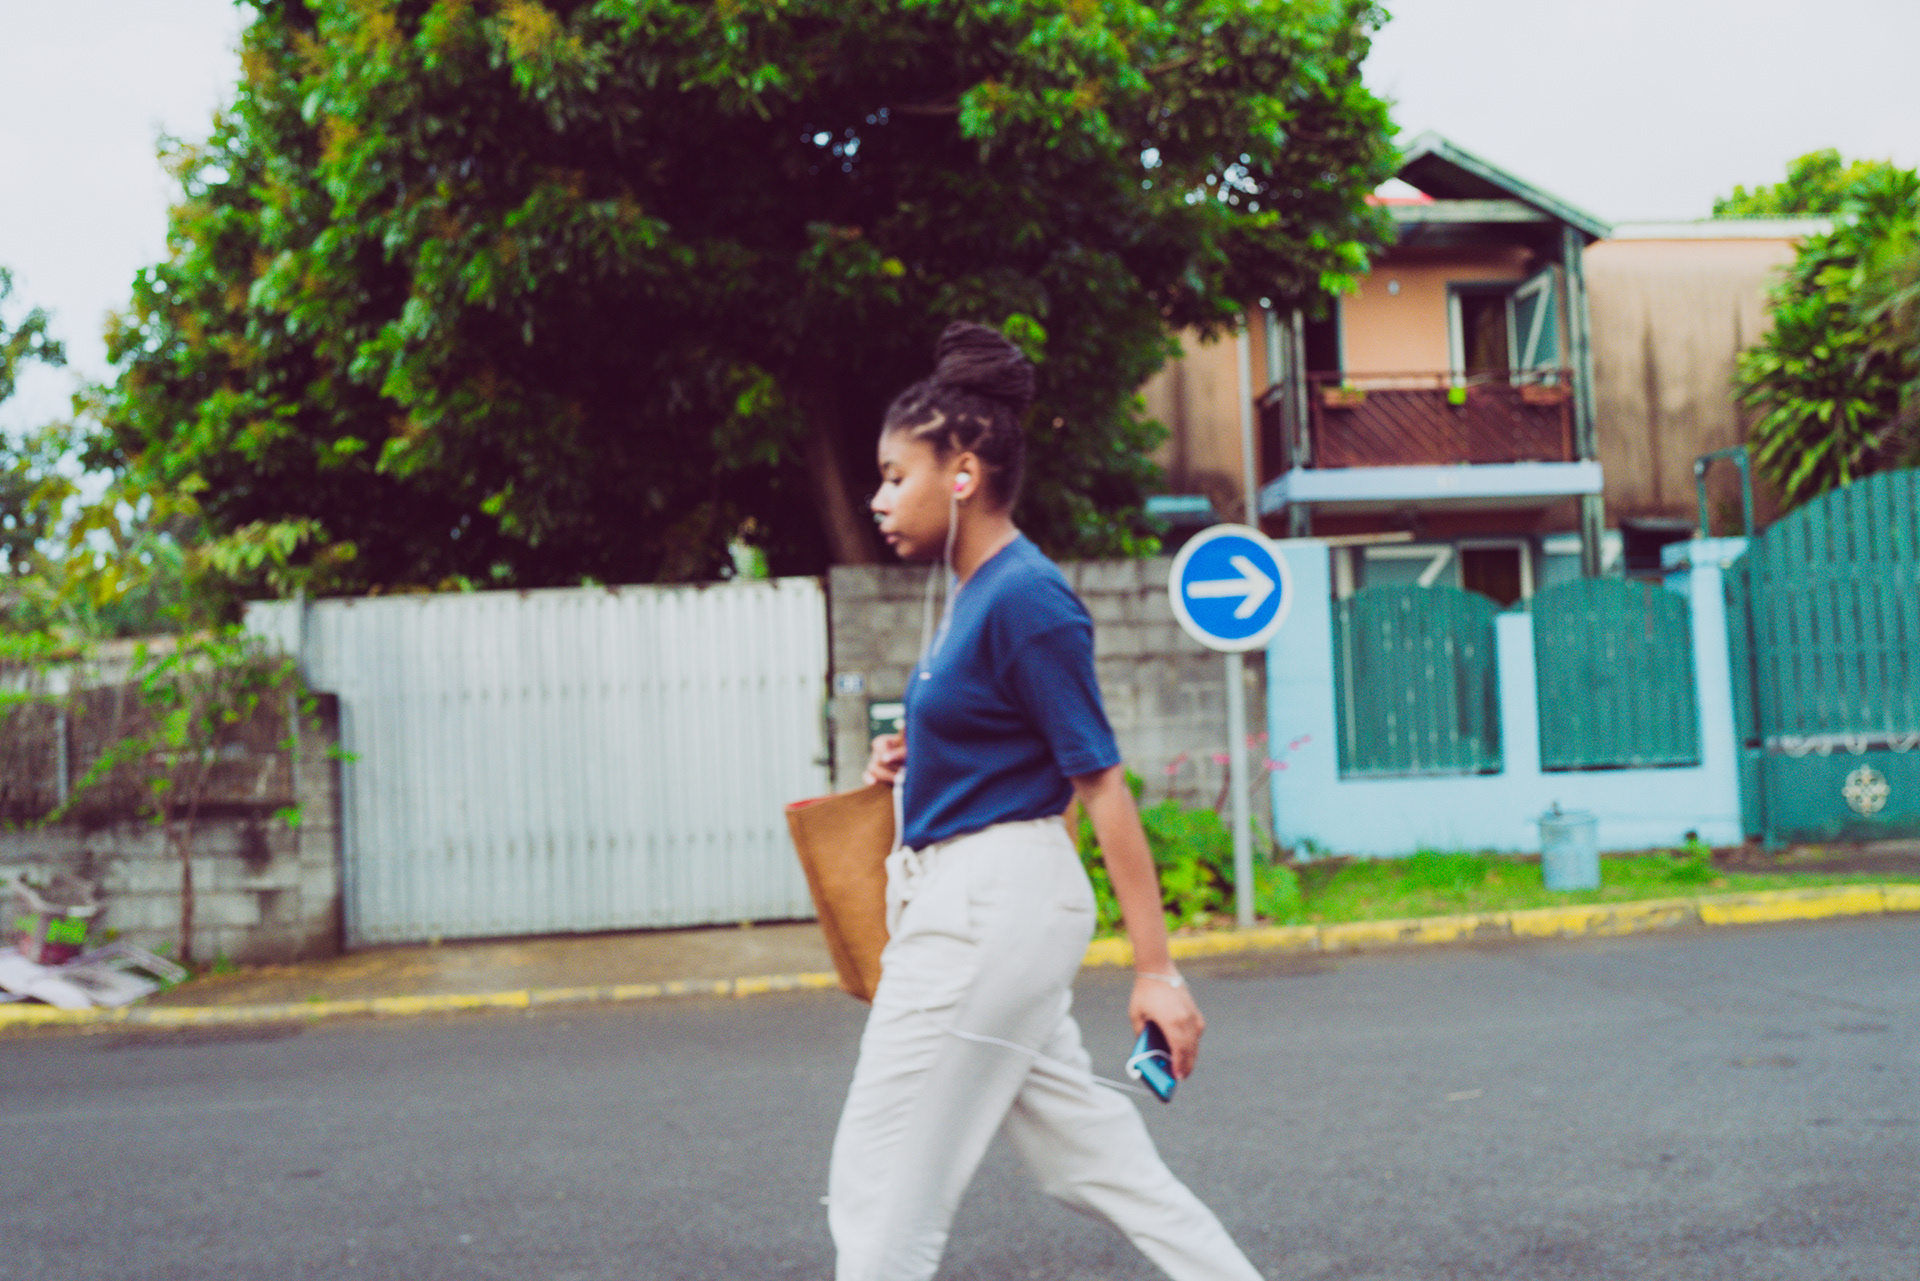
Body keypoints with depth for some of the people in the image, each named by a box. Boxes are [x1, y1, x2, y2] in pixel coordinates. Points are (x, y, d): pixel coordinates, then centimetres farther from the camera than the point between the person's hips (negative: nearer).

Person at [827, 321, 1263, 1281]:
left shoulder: (1024, 599, -16)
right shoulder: (972, 591, 12)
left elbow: (1102, 782, -17)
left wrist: (1156, 970, -18)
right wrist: (916, 763, 6)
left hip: (993, 906, -10)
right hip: (973, 908, 10)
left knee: (880, 1193, 0)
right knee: (1090, 1158, 15)